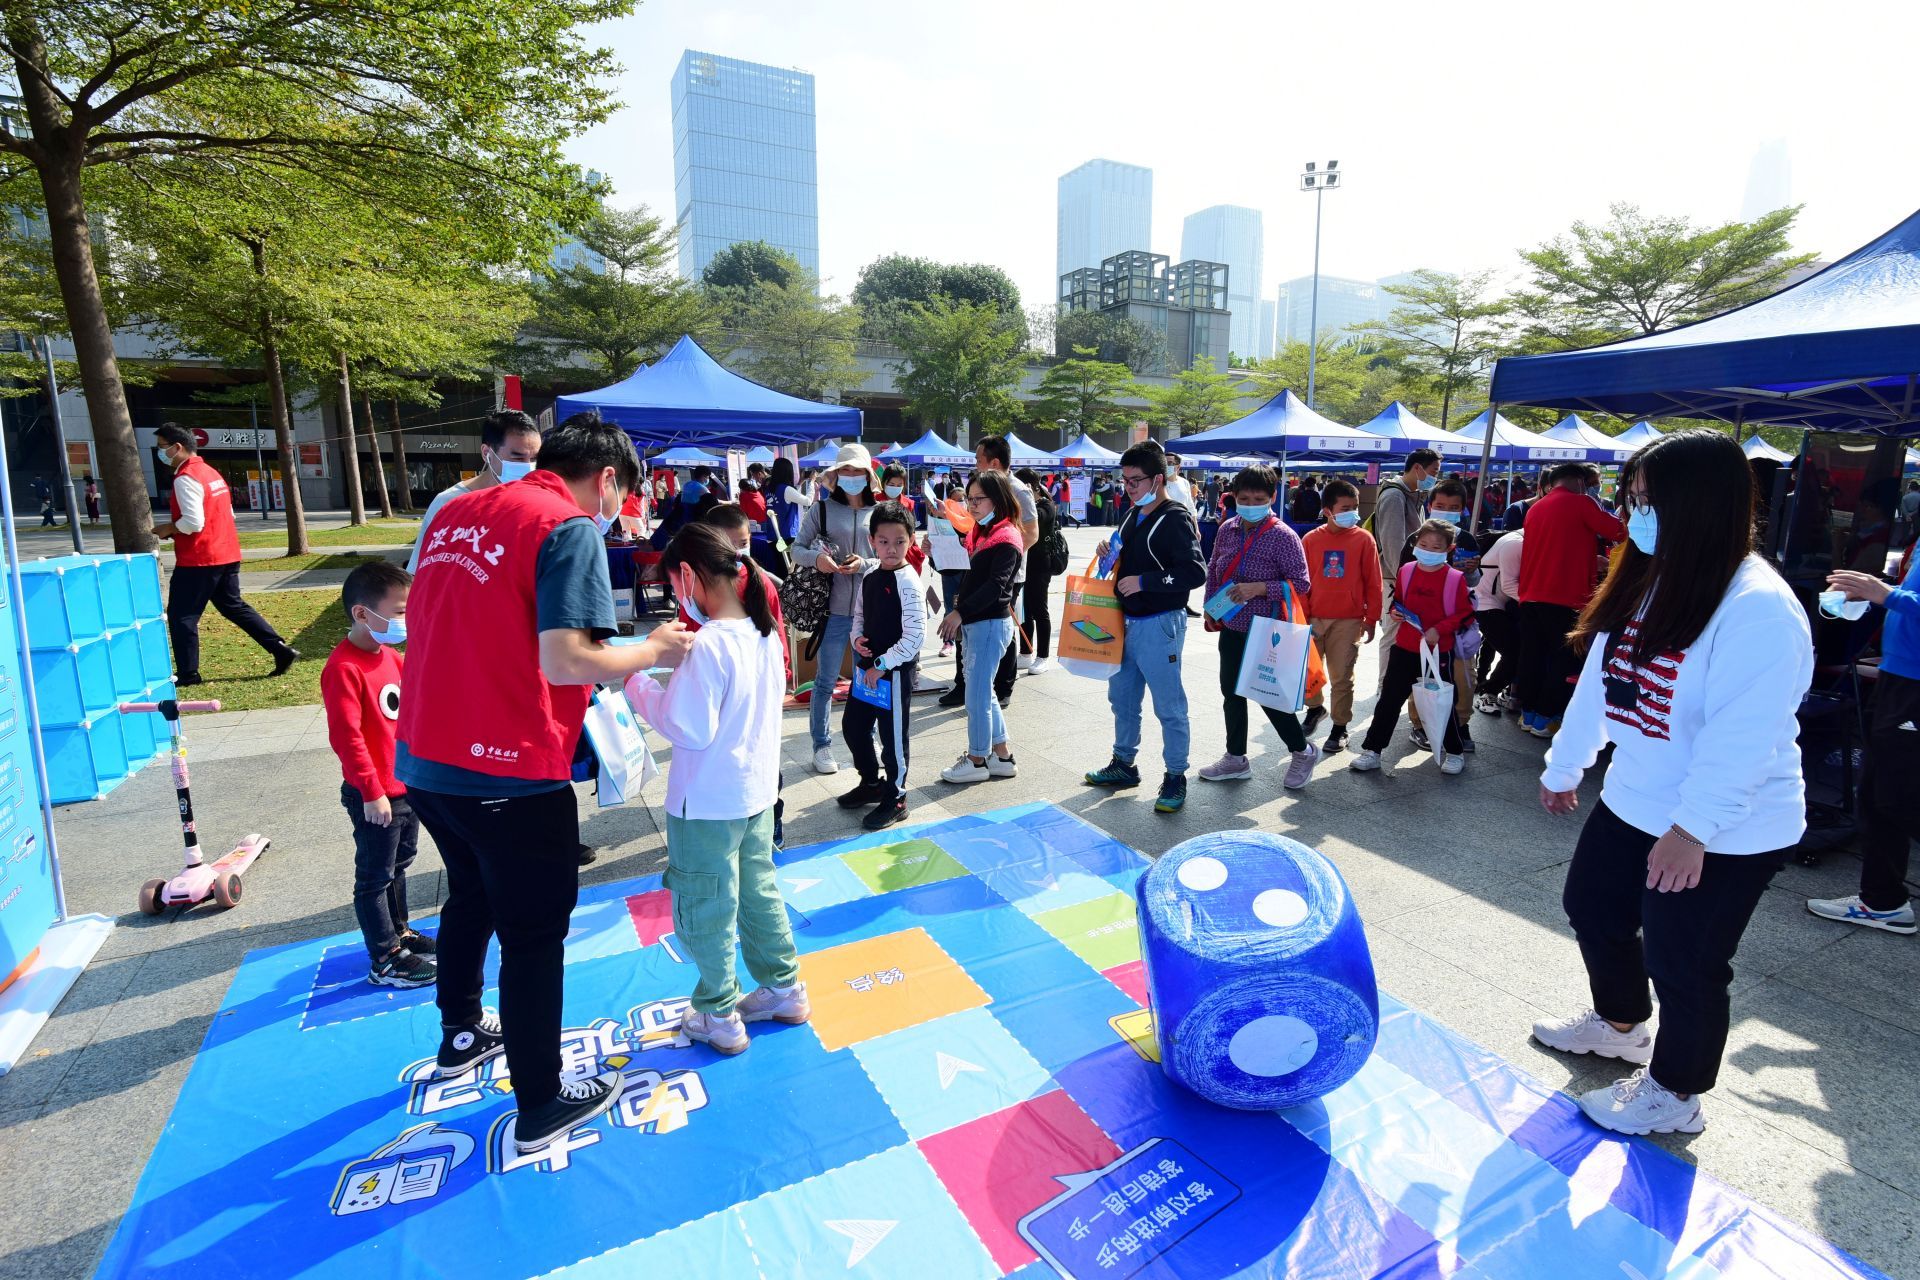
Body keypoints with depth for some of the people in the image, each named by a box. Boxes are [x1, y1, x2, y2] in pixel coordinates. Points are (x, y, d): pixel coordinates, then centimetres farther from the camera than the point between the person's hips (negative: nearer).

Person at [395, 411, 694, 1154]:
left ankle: (461, 1036, 50)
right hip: (508, 772, -8)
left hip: (422, 758, 8)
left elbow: (426, 628, 17)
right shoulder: (570, 530, -14)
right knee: (534, 935, 9)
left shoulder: (457, 514, 10)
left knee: (471, 897, 29)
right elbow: (563, 662, -24)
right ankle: (540, 1107, 25)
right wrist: (652, 652, -9)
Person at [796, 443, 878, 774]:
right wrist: (816, 557, -19)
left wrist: (865, 564, -15)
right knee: (825, 680, 5)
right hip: (834, 609, -1)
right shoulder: (822, 509, 2)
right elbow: (798, 547, 2)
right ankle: (821, 745, 19)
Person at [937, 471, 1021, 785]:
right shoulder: (981, 532, 13)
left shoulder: (1006, 539, -15)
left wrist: (960, 612, -27)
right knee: (983, 691, 16)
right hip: (976, 622, 10)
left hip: (991, 623, -10)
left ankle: (976, 760, 13)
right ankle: (1002, 756, 27)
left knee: (977, 694, -1)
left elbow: (995, 585, -24)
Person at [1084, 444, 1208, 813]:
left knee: (1169, 705, 1)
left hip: (1159, 625, -9)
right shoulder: (1134, 516, 12)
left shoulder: (1175, 520, -14)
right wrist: (1112, 556, 6)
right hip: (1127, 621, 9)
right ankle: (1123, 764, 33)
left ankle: (1175, 778, 14)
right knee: (1121, 697, 18)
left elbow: (1196, 572, -23)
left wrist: (1143, 581, -24)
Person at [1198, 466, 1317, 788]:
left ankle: (1302, 752, 23)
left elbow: (1300, 583, -16)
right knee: (1231, 692, 14)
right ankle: (1236, 758, 29)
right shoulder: (1227, 530, 3)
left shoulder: (1283, 536, -14)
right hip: (1231, 628, 7)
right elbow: (1213, 570, 14)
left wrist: (1259, 588, -27)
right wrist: (1211, 609, 8)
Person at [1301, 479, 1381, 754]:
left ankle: (1340, 728, 17)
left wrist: (1371, 619, -2)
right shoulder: (1311, 539, -1)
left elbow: (1373, 583, -1)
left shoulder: (1364, 539, -4)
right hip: (1314, 618, 2)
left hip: (1348, 621, -2)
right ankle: (1315, 707, 39)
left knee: (1342, 677, 3)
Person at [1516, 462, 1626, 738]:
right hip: (1565, 599, -6)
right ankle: (1544, 719, 4)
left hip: (1530, 597, 6)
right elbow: (1618, 533, -5)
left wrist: (1591, 558, 30)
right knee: (1564, 661, 3)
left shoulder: (1536, 507, 13)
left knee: (1532, 657, 11)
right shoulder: (1580, 502, -5)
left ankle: (1528, 714, 17)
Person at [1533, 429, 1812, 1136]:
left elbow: (1743, 737, -29)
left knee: (1682, 963, 7)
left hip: (1722, 835, -9)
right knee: (1591, 907, 23)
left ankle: (1673, 1094, 33)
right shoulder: (1647, 580, 2)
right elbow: (1600, 682, 9)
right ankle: (1619, 1023, 50)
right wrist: (1564, 766, 15)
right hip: (1633, 804, 9)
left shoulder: (1759, 608, -25)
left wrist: (1692, 828, -29)